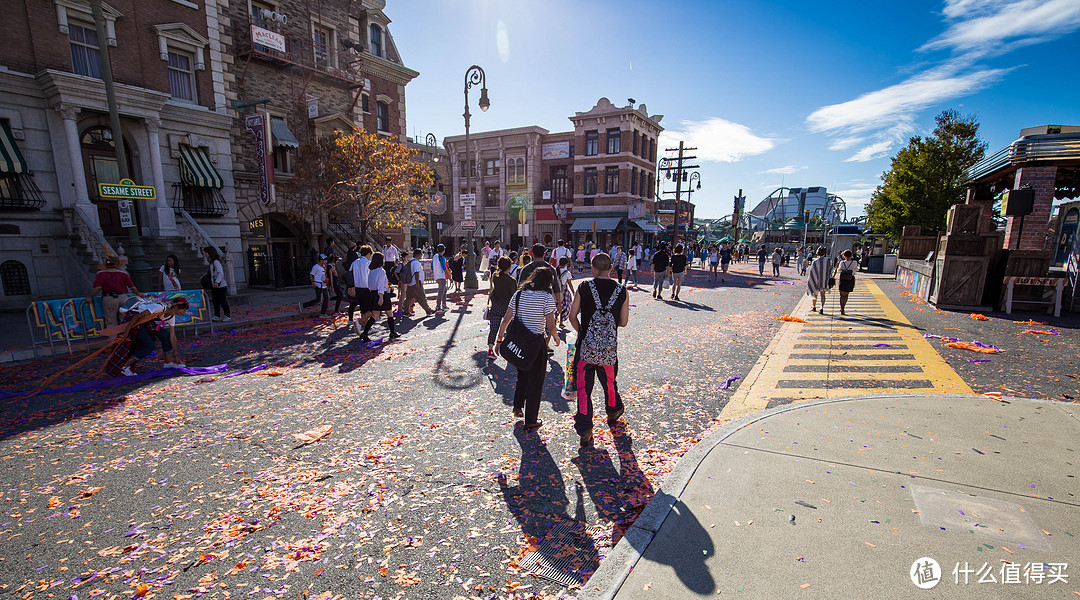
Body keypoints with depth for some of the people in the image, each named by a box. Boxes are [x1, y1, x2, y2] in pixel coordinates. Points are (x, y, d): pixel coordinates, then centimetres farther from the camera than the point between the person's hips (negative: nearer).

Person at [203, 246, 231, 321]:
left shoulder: (216, 262, -15)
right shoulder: (211, 262, 13)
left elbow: (221, 273, -23)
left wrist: (217, 282, -30)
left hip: (220, 285, -9)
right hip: (214, 286, 9)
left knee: (222, 301, -4)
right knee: (215, 301, 11)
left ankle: (228, 316, 4)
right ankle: (217, 316, 17)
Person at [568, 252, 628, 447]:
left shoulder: (585, 287, -5)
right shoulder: (621, 291, -2)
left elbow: (572, 316, -2)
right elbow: (623, 322, 4)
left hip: (585, 347, -2)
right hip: (610, 349, 2)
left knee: (583, 387, 6)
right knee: (609, 383, 23)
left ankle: (585, 431, 7)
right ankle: (613, 412, 48)